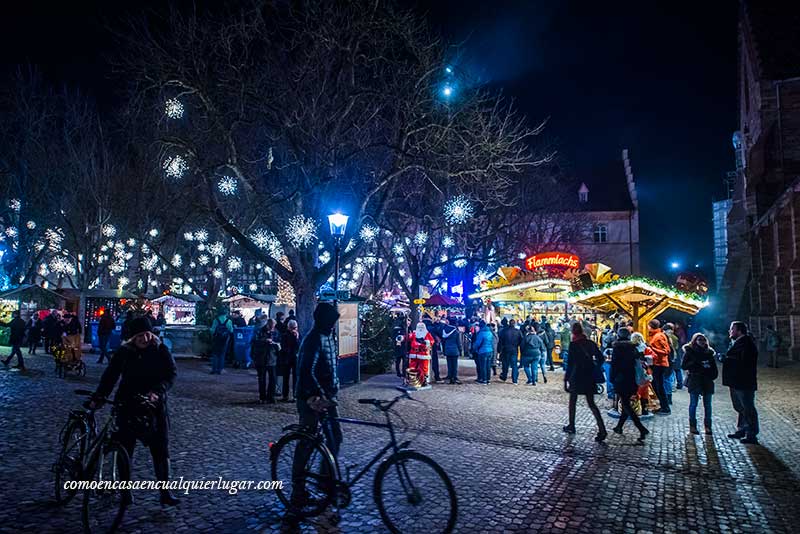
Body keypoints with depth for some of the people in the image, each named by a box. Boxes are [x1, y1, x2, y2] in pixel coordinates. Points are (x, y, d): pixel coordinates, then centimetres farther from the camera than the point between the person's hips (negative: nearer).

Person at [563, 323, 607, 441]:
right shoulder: (590, 343, 4)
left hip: (576, 377, -4)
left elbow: (570, 363, -12)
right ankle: (602, 429, -6)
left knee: (572, 401, 15)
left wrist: (566, 379, -7)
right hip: (589, 377, 4)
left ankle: (571, 426, 23)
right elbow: (600, 358, 5)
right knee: (591, 403, 7)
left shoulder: (573, 344, -10)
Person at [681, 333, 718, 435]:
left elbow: (714, 366, 15)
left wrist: (713, 375, -1)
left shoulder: (709, 352, 11)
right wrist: (694, 363, -16)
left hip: (707, 381, 3)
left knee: (707, 405, 5)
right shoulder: (689, 351, 1)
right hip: (694, 380, -3)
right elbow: (683, 365, -4)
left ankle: (707, 426, 13)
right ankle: (692, 426, 7)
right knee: (693, 404, 0)